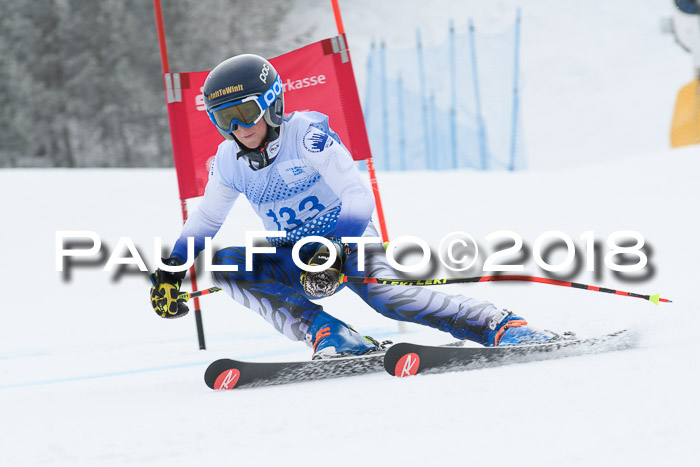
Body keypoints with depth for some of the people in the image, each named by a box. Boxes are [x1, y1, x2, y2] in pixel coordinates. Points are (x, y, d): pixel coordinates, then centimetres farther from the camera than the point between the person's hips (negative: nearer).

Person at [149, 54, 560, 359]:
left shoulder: (307, 134, -18)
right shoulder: (229, 161, -2)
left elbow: (360, 199, -25)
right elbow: (206, 221, 15)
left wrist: (332, 251, -38)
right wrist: (171, 270, 3)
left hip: (349, 241, -6)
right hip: (295, 257, 6)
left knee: (387, 294, -36)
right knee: (220, 264, -19)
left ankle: (501, 327, -29)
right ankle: (327, 334, -26)